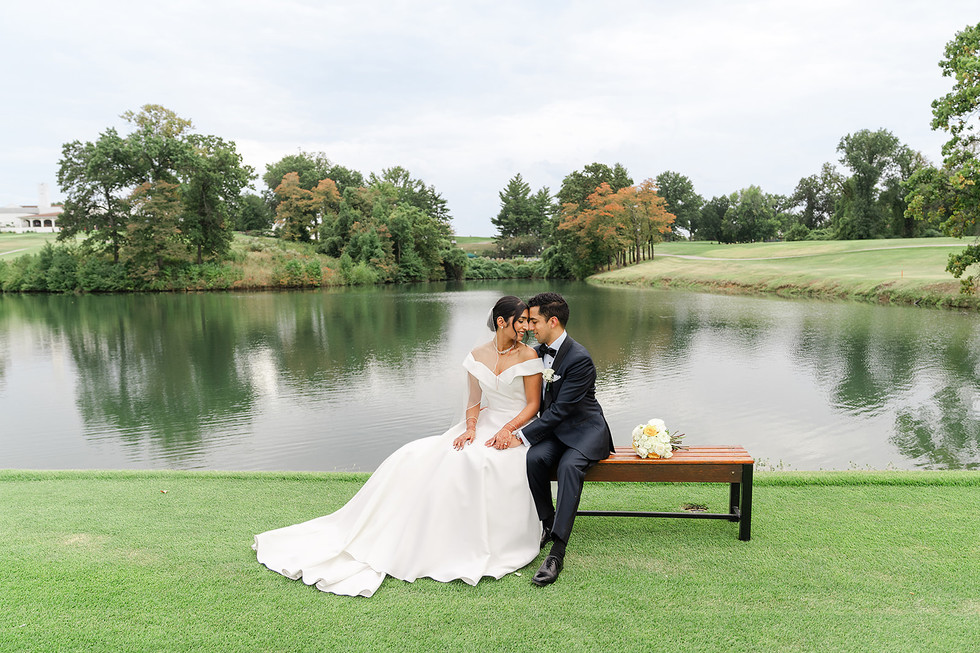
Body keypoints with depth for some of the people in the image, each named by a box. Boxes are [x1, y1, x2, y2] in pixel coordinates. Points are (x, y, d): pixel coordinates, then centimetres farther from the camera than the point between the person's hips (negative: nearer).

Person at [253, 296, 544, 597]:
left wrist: (507, 430, -19)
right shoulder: (478, 355, 5)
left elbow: (533, 404, -5)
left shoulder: (528, 356, -6)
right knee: (415, 458, -14)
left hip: (515, 430, -4)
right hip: (483, 425, 4)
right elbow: (474, 401, 9)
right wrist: (470, 428, -10)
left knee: (476, 461, -38)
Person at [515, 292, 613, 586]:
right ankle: (548, 523, -2)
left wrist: (521, 436, -24)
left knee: (569, 466, -35)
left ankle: (557, 553, -34)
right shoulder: (538, 352, 6)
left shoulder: (580, 358, -20)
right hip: (554, 429, 6)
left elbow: (560, 409, -23)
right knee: (534, 458, -25)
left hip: (585, 430, -6)